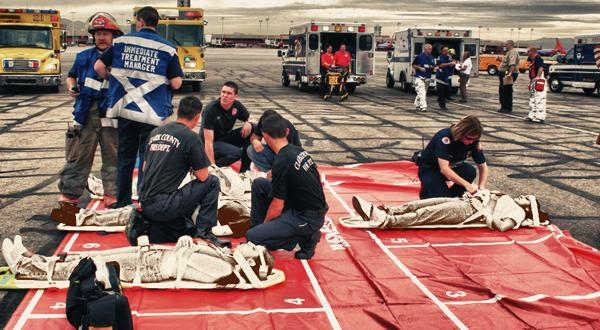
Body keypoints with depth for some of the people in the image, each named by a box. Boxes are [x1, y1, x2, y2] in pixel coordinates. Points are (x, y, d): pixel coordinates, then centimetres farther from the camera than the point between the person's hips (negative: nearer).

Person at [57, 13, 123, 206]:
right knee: (78, 155, 6)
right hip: (85, 113, 2)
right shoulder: (83, 57, 11)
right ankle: (70, 192, 13)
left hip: (110, 114, -2)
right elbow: (72, 76, 23)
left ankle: (112, 193, 12)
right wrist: (71, 87, 3)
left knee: (112, 155, 3)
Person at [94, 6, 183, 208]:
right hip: (153, 114, -3)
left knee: (125, 157, 15)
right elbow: (176, 83, -8)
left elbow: (99, 66, 5)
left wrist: (113, 81, 22)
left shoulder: (121, 42, 4)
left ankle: (122, 202, 22)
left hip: (126, 109, 3)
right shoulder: (168, 49, -4)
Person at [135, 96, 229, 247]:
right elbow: (203, 176, -5)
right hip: (163, 205, -7)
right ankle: (204, 232, 4)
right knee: (212, 182, 6)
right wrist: (192, 168, 18)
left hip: (145, 203, 7)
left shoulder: (155, 132, 14)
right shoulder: (191, 137, -7)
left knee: (190, 229, 24)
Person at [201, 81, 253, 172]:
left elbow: (248, 118, 12)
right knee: (236, 152, -33)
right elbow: (208, 140, -27)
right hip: (214, 142, -7)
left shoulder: (237, 105, -8)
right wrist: (212, 166, -31)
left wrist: (248, 123, -16)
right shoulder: (211, 109, -26)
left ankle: (245, 168, -5)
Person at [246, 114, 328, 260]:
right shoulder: (298, 150, 4)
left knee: (252, 237, -13)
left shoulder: (282, 163, -23)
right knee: (259, 184, 10)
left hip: (308, 219, -9)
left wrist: (265, 224, 3)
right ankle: (259, 226, 19)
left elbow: (277, 208, -18)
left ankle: (304, 237, -2)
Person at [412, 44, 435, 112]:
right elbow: (413, 65, -2)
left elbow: (433, 66, 22)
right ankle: (423, 106, -21)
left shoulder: (431, 57, 12)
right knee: (421, 92, -16)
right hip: (419, 77, -7)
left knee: (425, 92, 12)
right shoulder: (419, 56, -6)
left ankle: (417, 104, 27)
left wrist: (432, 67, -2)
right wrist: (420, 68, -17)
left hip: (427, 77, 7)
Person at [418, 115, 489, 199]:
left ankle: (454, 195, 1)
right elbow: (444, 169, -41)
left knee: (471, 172, -25)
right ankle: (426, 188, 5)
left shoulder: (473, 141, -16)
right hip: (430, 170, -5)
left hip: (452, 168, 5)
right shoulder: (445, 137, -33)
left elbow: (483, 167, -11)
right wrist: (467, 185, -47)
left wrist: (481, 188, -27)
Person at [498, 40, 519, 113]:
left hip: (508, 75, -11)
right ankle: (504, 107, 23)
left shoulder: (513, 52, -16)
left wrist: (510, 73, -42)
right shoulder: (509, 52, 19)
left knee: (507, 91, -6)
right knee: (502, 90, 15)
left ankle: (508, 108, 0)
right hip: (504, 74, 11)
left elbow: (512, 64, -31)